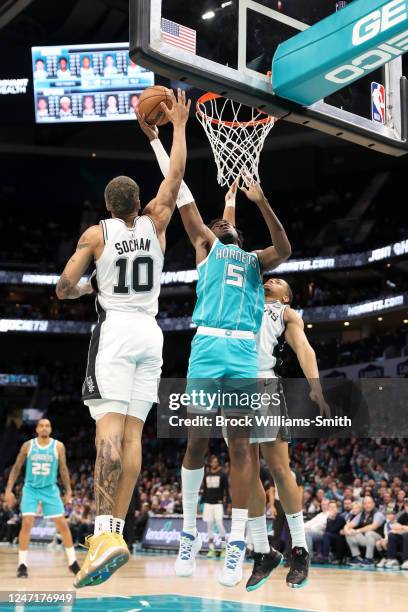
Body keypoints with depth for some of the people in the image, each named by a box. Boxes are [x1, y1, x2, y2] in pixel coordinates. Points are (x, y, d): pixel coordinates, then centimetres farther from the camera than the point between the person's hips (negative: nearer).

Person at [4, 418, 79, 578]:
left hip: (50, 490, 1)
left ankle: (73, 562, 10)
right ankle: (22, 565, -5)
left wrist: (68, 491, 1)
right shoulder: (28, 445, -3)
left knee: (62, 524, -1)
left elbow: (63, 469, 5)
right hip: (31, 489, -1)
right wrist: (9, 490, -3)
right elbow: (16, 468, 3)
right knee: (27, 523, -15)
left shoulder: (58, 446, -4)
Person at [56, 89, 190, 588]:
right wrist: (178, 125, 26)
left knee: (110, 425, -16)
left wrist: (88, 287, 20)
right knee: (132, 432, 2)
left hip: (115, 330, -4)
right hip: (151, 333, 4)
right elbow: (175, 175, 17)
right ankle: (114, 530, -1)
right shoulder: (154, 224, 9)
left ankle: (106, 533, -31)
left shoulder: (96, 234, 1)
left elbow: (64, 290, -2)